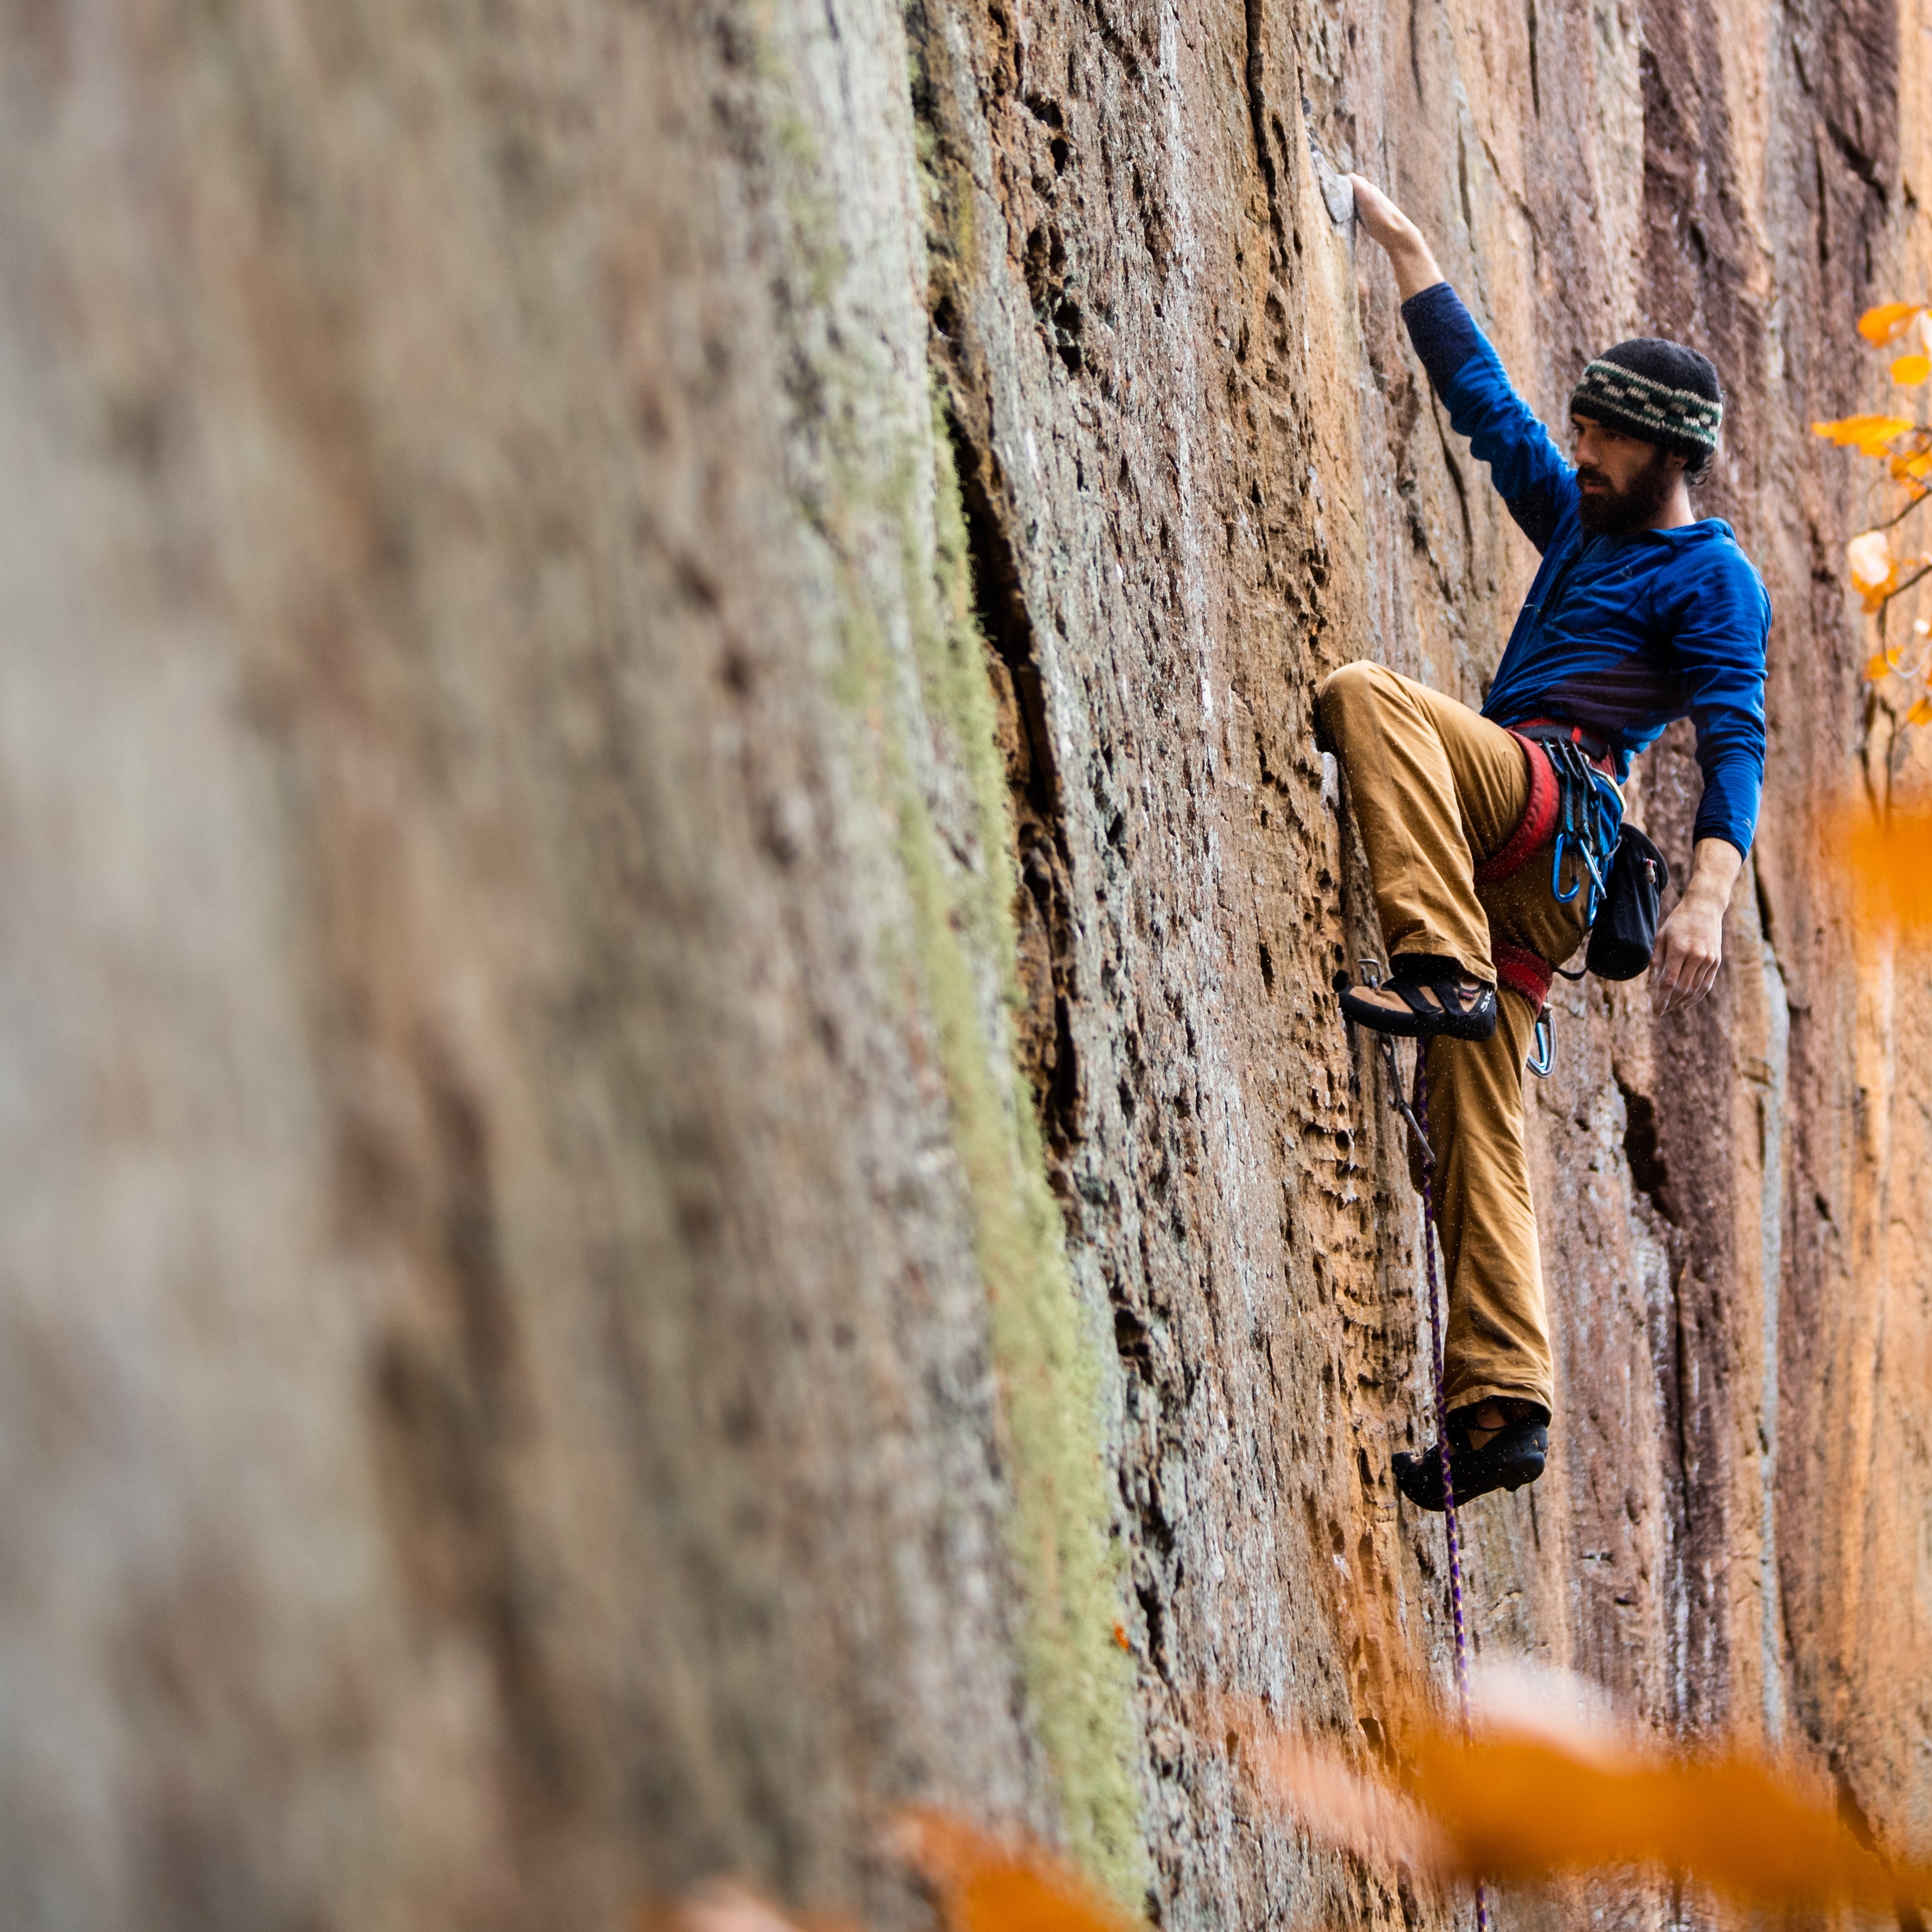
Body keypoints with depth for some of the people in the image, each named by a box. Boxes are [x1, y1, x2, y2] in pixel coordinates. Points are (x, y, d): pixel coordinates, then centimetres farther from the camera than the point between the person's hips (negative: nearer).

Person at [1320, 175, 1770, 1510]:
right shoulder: (1579, 524, 28)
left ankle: (1445, 969, -41)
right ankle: (1503, 1404, -9)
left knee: (1365, 695, -29)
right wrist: (1399, 237, 32)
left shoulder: (1713, 576, 6)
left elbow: (1736, 743, -5)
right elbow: (1482, 395, 32)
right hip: (1512, 860, 7)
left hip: (1550, 795, -7)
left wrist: (1708, 897, -20)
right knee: (1480, 1126, -3)